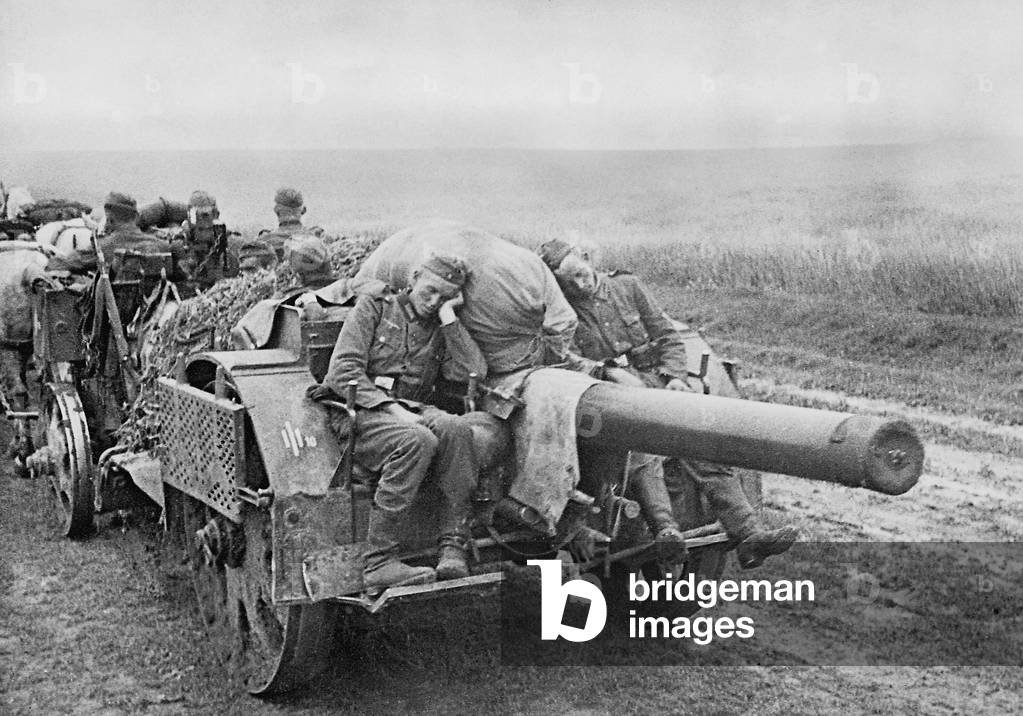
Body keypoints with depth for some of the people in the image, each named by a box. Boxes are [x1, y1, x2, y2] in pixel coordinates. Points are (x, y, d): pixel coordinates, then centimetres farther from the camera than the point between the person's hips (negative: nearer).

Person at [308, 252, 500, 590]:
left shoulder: (443, 331, 20)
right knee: (418, 440, -36)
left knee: (456, 429, -31)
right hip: (360, 410, -4)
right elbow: (343, 372, -3)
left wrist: (448, 317, 2)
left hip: (411, 411, 4)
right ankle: (378, 563, -36)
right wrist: (390, 407, -16)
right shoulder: (374, 307, 9)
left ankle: (453, 547, -30)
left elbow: (473, 372, 0)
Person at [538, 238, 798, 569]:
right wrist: (610, 371, -18)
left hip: (658, 379, 3)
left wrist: (675, 376, 0)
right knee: (639, 450, -35)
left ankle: (748, 534, -23)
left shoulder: (627, 285, 14)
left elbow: (667, 335, 15)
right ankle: (666, 531, -50)